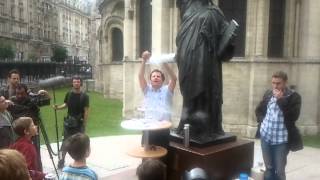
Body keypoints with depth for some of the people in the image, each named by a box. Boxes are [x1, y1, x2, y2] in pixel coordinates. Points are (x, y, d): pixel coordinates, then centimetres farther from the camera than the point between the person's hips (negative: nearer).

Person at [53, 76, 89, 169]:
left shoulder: (84, 96, -8)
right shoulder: (69, 94, 2)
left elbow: (86, 111, -7)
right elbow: (66, 104, 13)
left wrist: (84, 125, -9)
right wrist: (58, 107, -7)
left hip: (79, 123, -2)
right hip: (69, 122, 2)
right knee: (65, 141, 3)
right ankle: (62, 159, 14)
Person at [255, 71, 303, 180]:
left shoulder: (294, 96, -7)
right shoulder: (268, 94, 6)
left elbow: (293, 116, -18)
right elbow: (259, 110, 20)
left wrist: (281, 100, -20)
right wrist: (263, 121, 4)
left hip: (281, 140, -4)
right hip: (266, 136, 4)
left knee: (279, 171, 4)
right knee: (269, 169, 15)